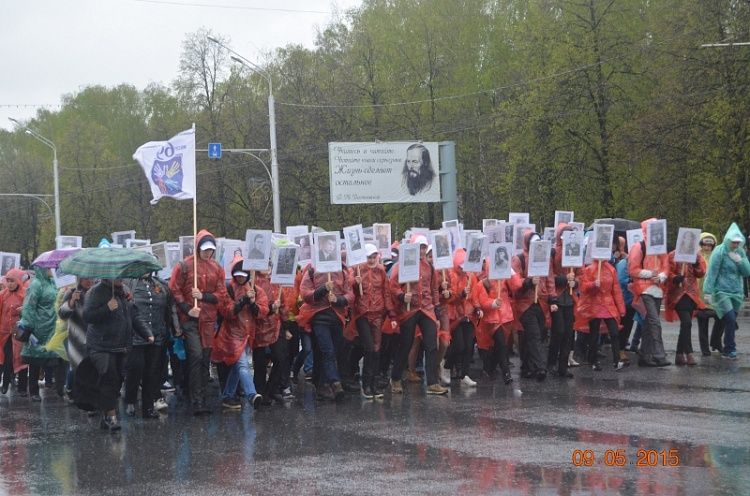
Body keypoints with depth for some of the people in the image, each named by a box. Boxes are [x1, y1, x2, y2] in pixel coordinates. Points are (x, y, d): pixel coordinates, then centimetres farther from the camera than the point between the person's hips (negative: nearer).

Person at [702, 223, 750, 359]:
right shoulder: (720, 252, -8)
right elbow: (712, 273, -10)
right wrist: (708, 292, -14)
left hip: (737, 292, 5)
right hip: (721, 292, -5)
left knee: (730, 322, 5)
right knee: (730, 320, -16)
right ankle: (730, 349, -8)